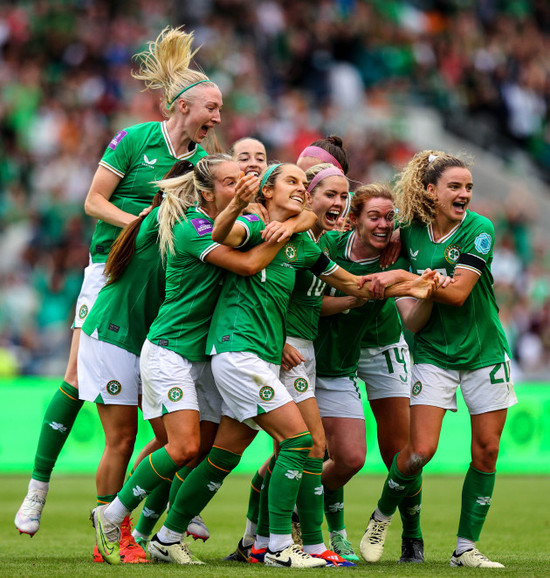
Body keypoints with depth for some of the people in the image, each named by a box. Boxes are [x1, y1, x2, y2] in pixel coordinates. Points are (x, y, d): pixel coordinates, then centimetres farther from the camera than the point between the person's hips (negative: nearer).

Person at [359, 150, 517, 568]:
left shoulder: (479, 229, -12)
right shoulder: (410, 229, -4)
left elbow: (457, 293, -20)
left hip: (484, 351, 0)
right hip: (434, 352, 0)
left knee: (487, 451, -1)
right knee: (420, 449, -11)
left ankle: (466, 548, 9)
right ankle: (381, 518, 14)